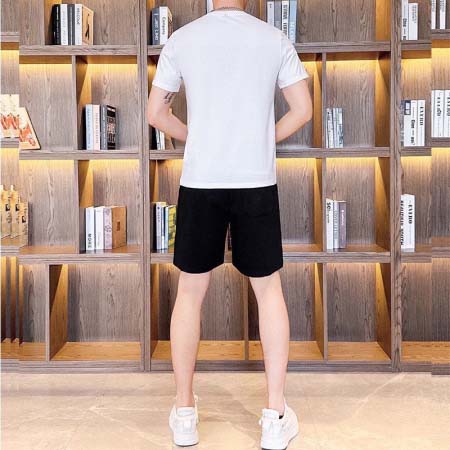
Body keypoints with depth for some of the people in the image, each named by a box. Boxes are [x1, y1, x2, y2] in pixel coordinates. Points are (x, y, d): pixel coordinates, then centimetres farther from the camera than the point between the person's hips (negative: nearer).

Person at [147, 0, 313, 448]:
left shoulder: (181, 39, 2)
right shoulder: (274, 39, 2)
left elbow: (156, 113, 6)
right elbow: (303, 110, 4)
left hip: (200, 181, 0)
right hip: (258, 182, 0)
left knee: (190, 291, 11)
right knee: (269, 290, 11)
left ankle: (185, 411, 18)